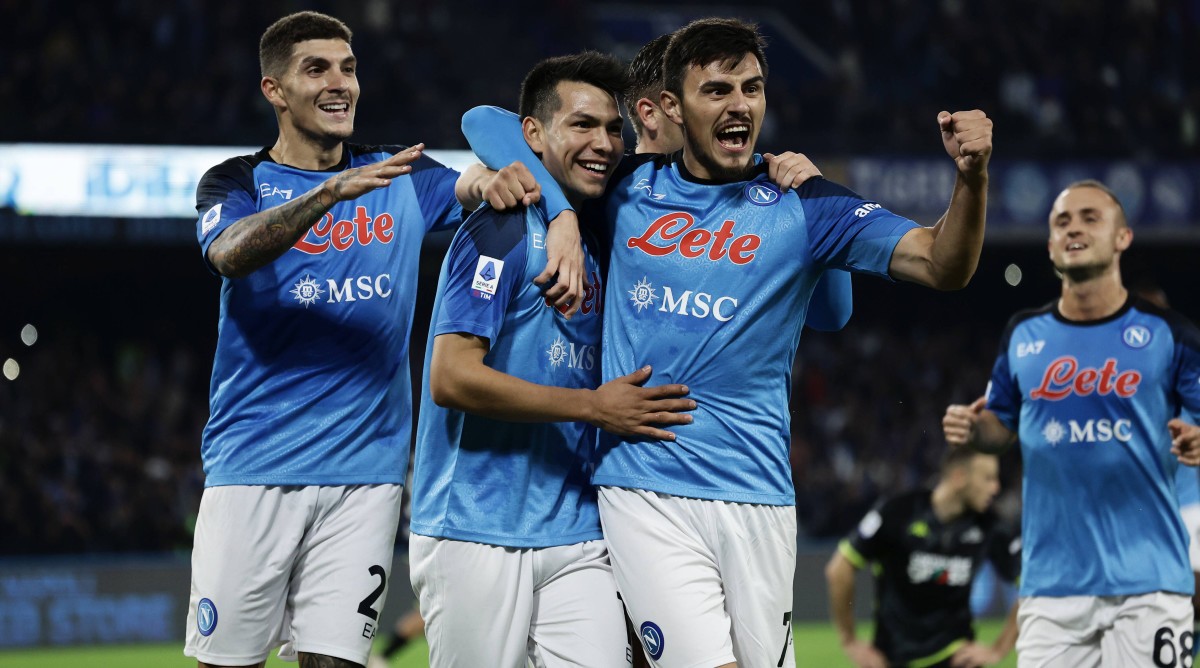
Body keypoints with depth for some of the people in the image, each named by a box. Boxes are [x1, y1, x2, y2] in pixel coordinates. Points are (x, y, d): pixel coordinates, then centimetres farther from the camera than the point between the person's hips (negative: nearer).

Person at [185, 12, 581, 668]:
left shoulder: (401, 178, 13)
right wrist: (331, 192, -32)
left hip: (366, 472, 2)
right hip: (253, 466, -2)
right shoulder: (236, 183, 3)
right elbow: (230, 254, -18)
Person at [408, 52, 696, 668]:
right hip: (478, 533, -7)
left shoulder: (601, 244, 15)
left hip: (577, 539, 7)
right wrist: (594, 406, -16)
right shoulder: (503, 231, -9)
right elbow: (451, 377, -17)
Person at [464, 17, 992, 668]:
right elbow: (485, 119, 16)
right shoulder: (628, 189, 9)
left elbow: (942, 264, -6)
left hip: (755, 494, 1)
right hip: (643, 486, 0)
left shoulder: (803, 207, 5)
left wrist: (971, 177, -25)